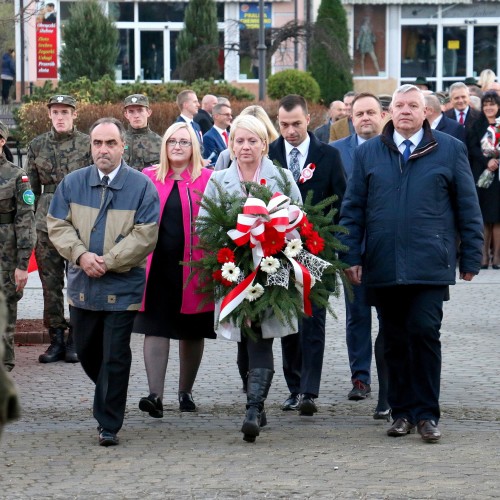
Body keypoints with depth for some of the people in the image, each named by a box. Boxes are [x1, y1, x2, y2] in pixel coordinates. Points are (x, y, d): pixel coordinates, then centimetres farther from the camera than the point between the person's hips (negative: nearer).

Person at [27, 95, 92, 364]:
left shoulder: (88, 144, 2)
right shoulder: (37, 145, 10)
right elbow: (32, 188, 13)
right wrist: (31, 221, 8)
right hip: (47, 219, 3)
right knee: (50, 283, 3)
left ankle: (76, 340, 6)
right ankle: (56, 339, 10)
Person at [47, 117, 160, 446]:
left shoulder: (142, 186, -6)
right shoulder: (72, 183, 5)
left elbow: (145, 235, -10)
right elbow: (57, 225, 4)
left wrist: (107, 261, -16)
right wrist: (81, 255, -13)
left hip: (123, 286, -4)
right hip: (82, 284, 4)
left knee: (115, 357, -3)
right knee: (86, 351, 15)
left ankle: (109, 424, 5)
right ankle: (109, 396, 39)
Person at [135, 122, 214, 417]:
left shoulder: (208, 180, 1)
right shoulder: (149, 178, 8)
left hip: (193, 267, -1)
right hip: (157, 267, 1)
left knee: (192, 331, 10)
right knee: (155, 328, -7)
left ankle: (186, 392, 23)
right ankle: (156, 395, -12)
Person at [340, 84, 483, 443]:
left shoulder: (450, 150, 5)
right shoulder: (368, 153, 11)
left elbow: (468, 208, 6)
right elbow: (353, 209, 12)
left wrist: (471, 258, 3)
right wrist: (352, 257, 4)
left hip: (430, 265, -2)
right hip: (383, 266, 2)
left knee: (424, 333, -10)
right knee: (394, 342, 5)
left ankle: (426, 414, -1)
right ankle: (402, 413, 14)